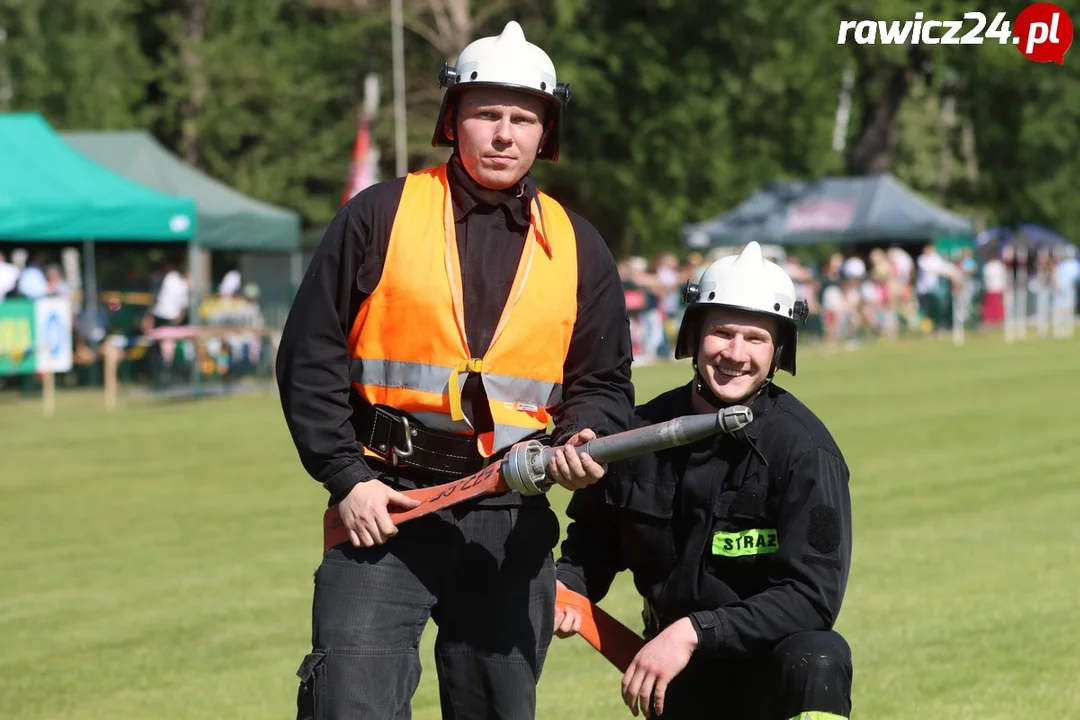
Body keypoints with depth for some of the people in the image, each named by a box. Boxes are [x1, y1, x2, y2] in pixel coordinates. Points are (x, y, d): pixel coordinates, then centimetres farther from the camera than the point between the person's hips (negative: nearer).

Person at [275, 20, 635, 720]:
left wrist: (580, 438, -8)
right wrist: (347, 478, -8)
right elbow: (310, 356, 1)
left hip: (512, 523, 3)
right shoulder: (379, 215, 1)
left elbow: (603, 383, 15)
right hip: (385, 505, -3)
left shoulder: (580, 249, 11)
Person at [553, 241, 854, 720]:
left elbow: (812, 597, -23)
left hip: (773, 670, -4)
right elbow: (595, 534, 16)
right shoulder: (643, 431, -2)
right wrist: (566, 586, -4)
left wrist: (694, 631, -29)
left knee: (817, 658, -37)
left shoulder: (804, 449, -16)